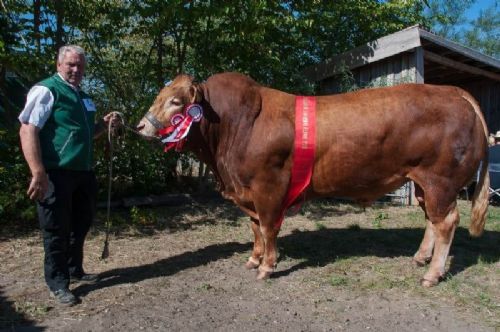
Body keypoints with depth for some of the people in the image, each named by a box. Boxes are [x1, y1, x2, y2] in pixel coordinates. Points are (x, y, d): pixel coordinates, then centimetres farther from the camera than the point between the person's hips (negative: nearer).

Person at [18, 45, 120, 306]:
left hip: (83, 172, 8)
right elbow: (27, 131, -18)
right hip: (56, 174, -8)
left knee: (81, 223, 18)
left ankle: (74, 270, 37)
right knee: (57, 229, 2)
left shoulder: (82, 97, 16)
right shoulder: (46, 90, -9)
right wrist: (38, 173, -26)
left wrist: (104, 124, 6)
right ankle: (57, 284, 17)